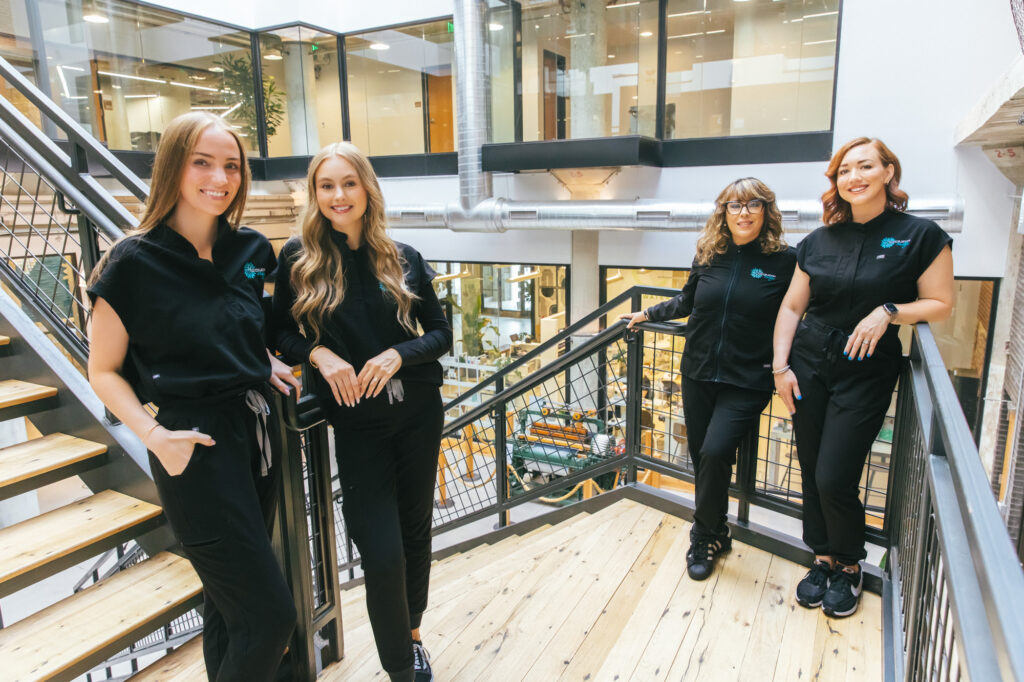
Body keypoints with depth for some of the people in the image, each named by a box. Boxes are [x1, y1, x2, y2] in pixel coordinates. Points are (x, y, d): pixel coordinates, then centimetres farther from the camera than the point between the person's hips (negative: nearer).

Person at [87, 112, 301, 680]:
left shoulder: (251, 250, 5)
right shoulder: (135, 262, -10)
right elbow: (104, 371, -4)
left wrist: (267, 363, 3)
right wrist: (154, 435, -19)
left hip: (256, 431, 6)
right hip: (196, 448, -6)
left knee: (233, 596, 21)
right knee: (270, 614, -4)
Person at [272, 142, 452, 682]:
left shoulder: (403, 258, 0)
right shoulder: (298, 258, -4)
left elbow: (441, 333, 3)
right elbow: (282, 334, 4)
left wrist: (398, 354, -15)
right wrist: (319, 353, -16)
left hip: (418, 414, 3)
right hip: (357, 424, -2)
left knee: (416, 530, 15)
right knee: (382, 553, -5)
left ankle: (413, 634, 40)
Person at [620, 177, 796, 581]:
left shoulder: (784, 260, -6)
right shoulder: (708, 255, 4)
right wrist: (648, 314, 27)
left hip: (747, 382, -4)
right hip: (698, 375, 4)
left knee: (715, 452, -16)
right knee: (701, 457, 8)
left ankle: (704, 537, 8)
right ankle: (716, 533, 30)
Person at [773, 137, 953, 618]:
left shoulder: (920, 236, -3)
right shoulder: (819, 241, 7)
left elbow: (941, 304, -1)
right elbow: (792, 307, 9)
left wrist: (889, 312, -18)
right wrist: (780, 366, 2)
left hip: (867, 371, -3)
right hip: (809, 363, 4)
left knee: (835, 477, -5)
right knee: (811, 471, 8)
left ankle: (849, 567, 22)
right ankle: (823, 560, 28)